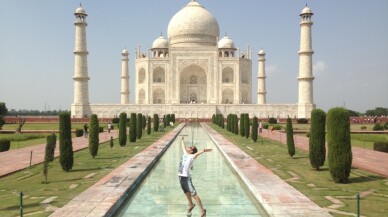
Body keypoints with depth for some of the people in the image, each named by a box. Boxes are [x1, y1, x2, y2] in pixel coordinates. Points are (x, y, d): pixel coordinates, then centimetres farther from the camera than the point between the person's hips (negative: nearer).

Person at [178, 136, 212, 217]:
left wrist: (204, 151, -48)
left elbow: (197, 153, -30)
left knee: (194, 194, -5)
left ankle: (202, 210, 2)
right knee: (186, 192, 24)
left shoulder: (191, 156, -10)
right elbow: (183, 147, 29)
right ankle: (191, 205, 46)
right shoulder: (185, 153, 10)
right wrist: (182, 141, 46)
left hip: (186, 178, -8)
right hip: (180, 177, 8)